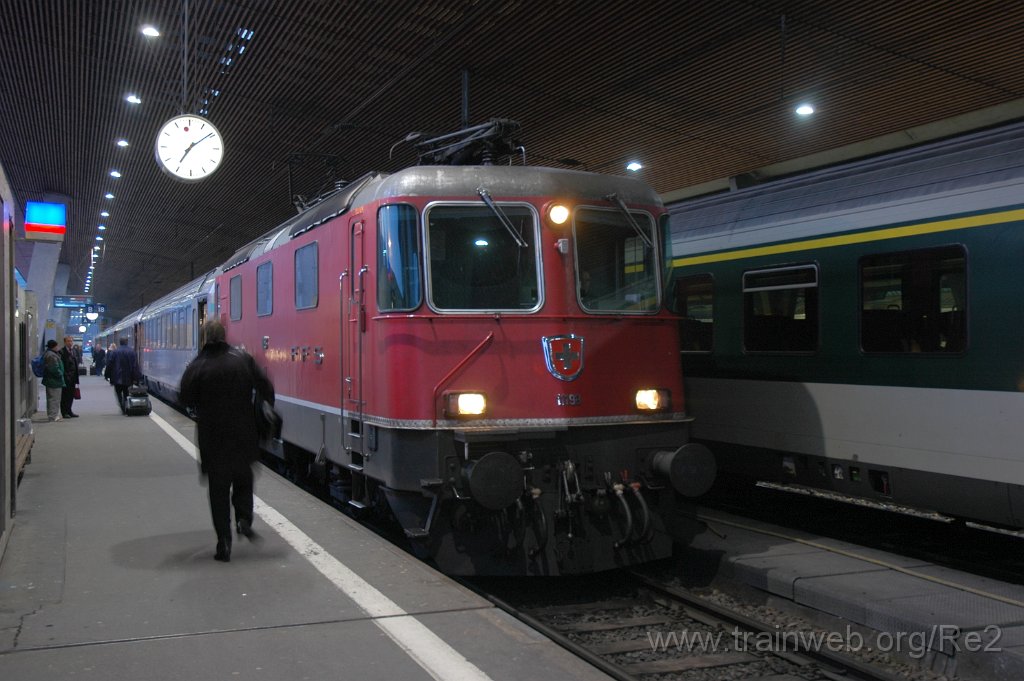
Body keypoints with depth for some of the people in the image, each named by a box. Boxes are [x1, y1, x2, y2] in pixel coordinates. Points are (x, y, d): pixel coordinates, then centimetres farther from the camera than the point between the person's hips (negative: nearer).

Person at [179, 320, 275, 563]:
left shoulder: (196, 367, -11)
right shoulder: (243, 359, -6)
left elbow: (186, 399, -5)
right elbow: (266, 388, -5)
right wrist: (269, 407, 13)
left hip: (213, 439, -1)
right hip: (244, 435, 1)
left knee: (218, 488, 8)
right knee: (243, 478, 23)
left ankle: (224, 542, 7)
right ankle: (244, 519, 3)